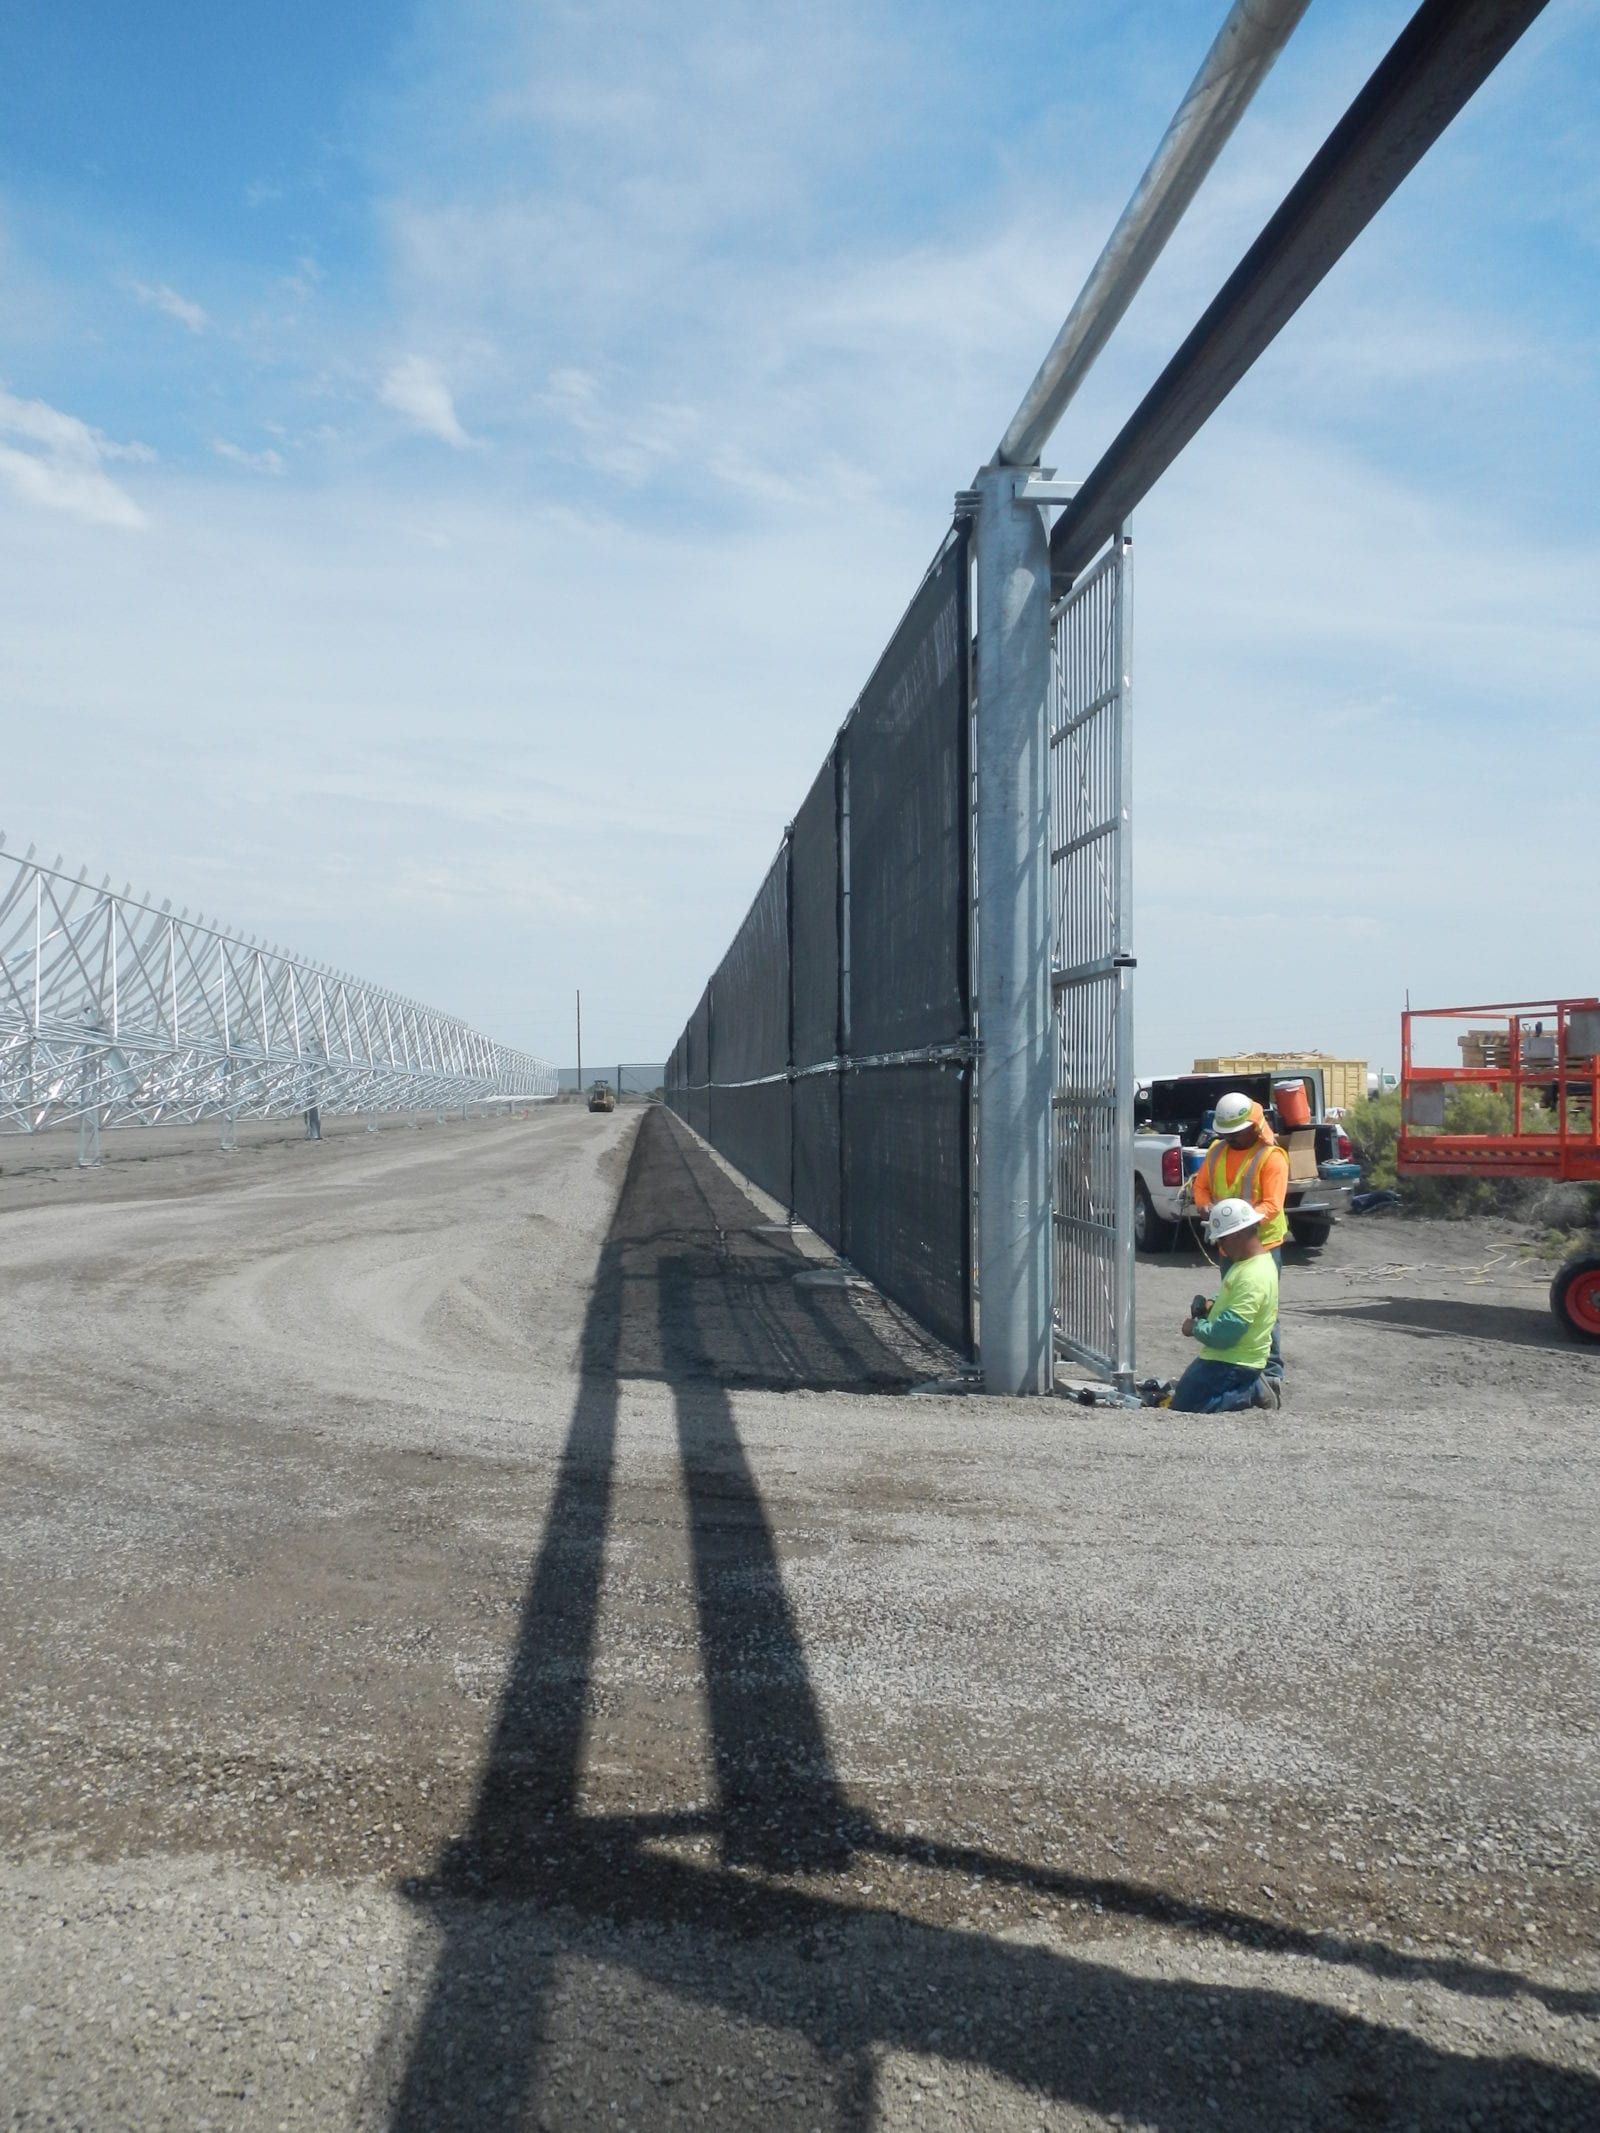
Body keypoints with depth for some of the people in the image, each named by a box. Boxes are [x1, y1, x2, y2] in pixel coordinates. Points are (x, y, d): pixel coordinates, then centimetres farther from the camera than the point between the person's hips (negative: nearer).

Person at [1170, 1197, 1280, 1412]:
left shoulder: (1252, 1277, -28)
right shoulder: (1252, 1261, 5)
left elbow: (1225, 1334, -30)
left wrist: (1195, 1328, -12)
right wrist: (1213, 1305, 4)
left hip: (1233, 1364, -10)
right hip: (1223, 1357, 10)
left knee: (1183, 1406, -8)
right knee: (1182, 1391, 20)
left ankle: (1253, 1392, -4)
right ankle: (1252, 1386, 12)